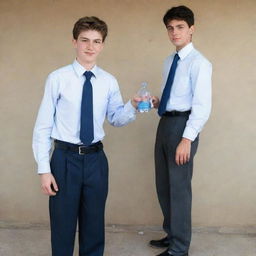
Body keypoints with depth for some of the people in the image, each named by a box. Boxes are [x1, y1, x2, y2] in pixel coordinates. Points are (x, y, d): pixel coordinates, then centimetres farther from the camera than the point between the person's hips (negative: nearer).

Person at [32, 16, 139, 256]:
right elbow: (43, 125, -7)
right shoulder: (57, 78, -9)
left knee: (94, 223, 18)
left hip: (96, 158, 3)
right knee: (63, 223, 11)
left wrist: (132, 107, -11)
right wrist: (44, 169, -10)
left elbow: (115, 118, 11)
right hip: (65, 158, -3)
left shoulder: (109, 81, 1)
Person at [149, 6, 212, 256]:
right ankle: (171, 235, 38)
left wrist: (187, 138, -24)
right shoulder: (169, 61, 14)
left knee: (179, 187, 1)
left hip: (182, 125, -9)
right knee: (163, 185, 18)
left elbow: (202, 106, -18)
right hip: (165, 123, 9)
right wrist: (157, 102, 2)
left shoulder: (199, 62, -12)